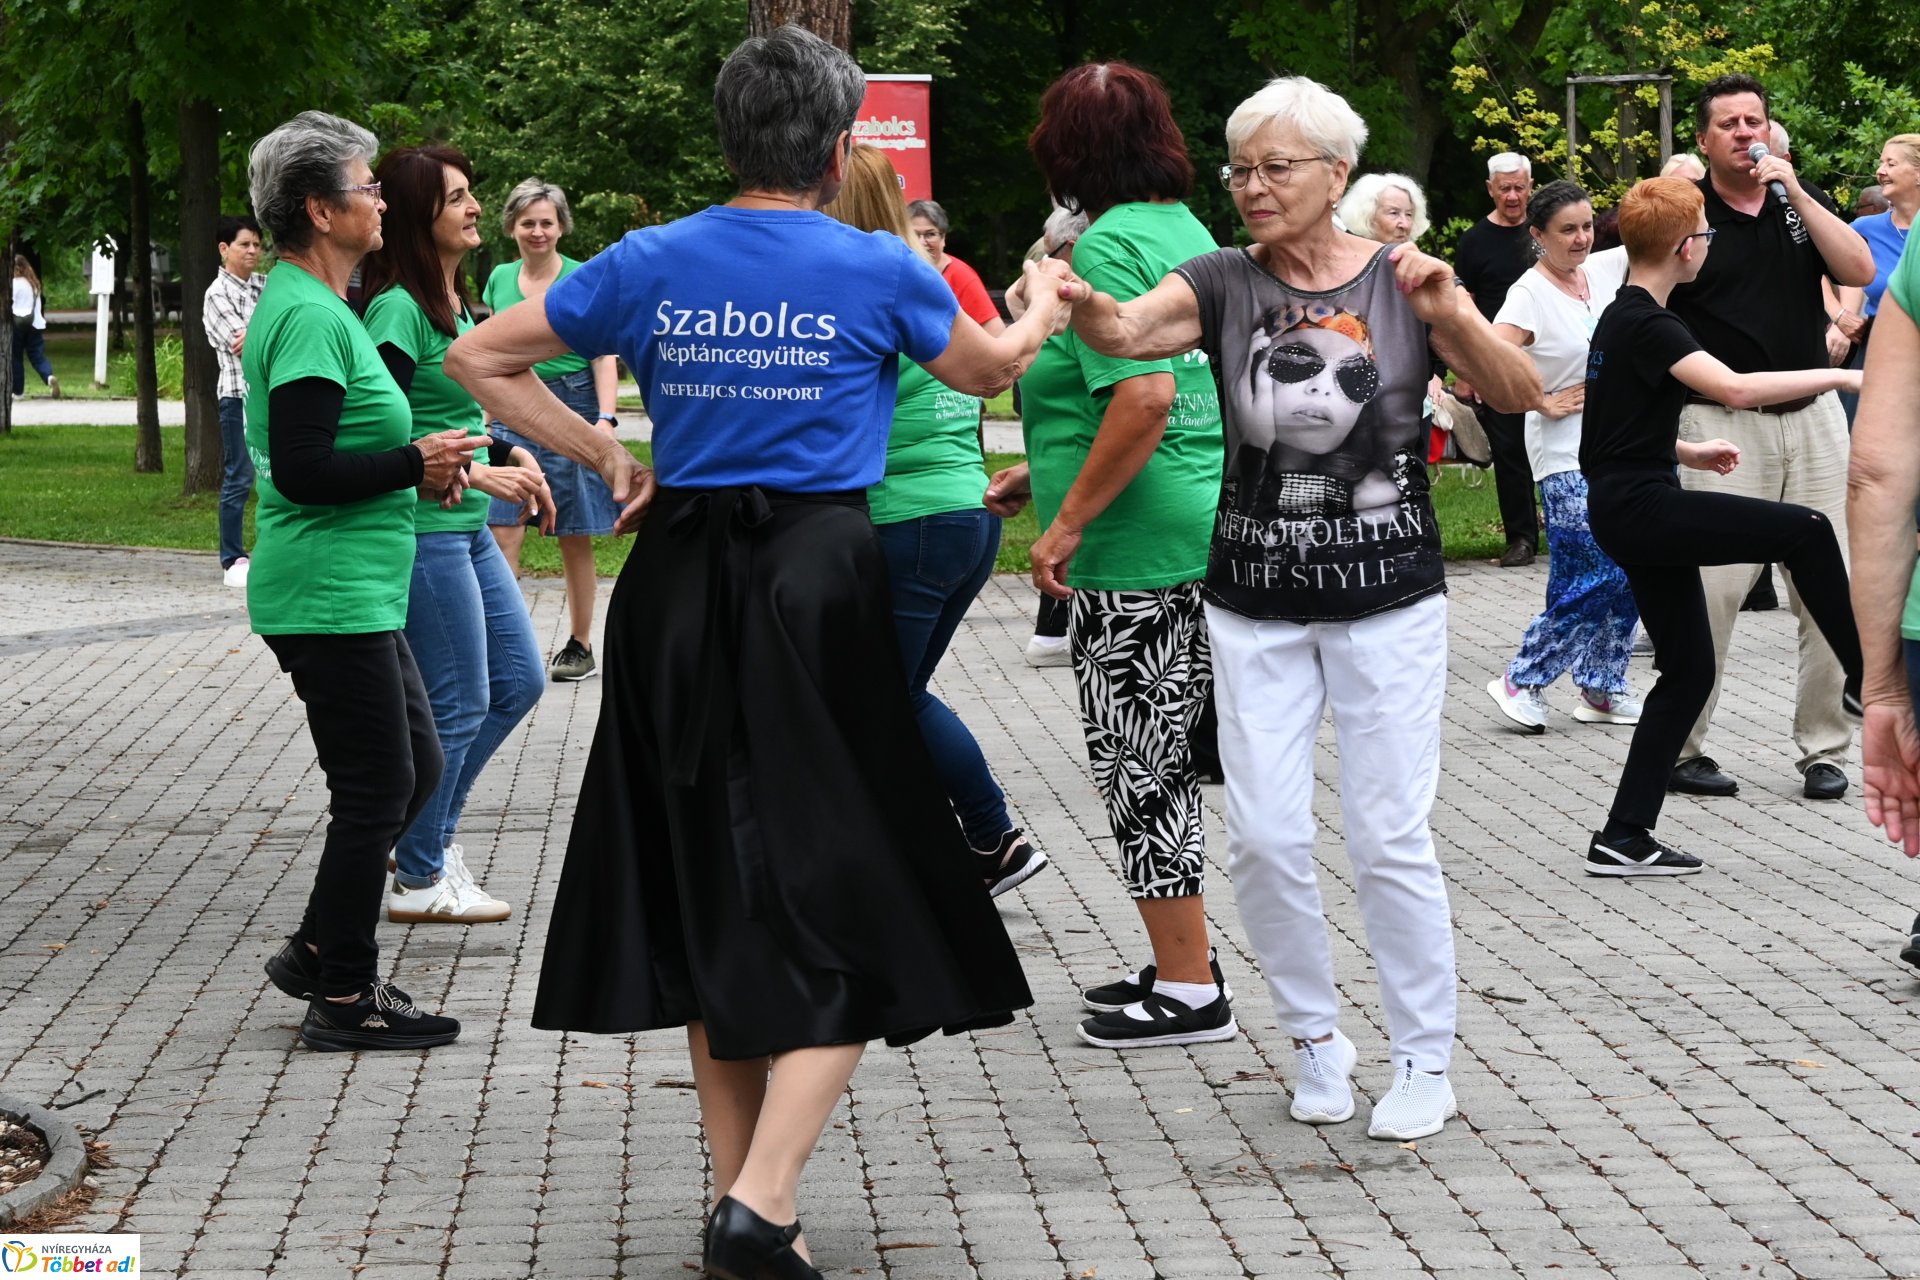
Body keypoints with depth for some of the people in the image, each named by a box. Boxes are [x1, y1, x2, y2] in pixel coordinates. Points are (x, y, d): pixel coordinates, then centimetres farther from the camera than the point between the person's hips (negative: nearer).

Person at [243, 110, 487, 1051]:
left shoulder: (306, 304, 15)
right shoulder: (310, 317, -18)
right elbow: (301, 470, -25)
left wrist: (414, 466, 11)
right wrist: (415, 461, -16)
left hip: (358, 594, 11)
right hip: (329, 595, -11)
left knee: (414, 766, 17)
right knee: (376, 791, -3)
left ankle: (317, 952, 23)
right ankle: (343, 999, 6)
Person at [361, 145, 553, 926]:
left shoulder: (455, 301, 12)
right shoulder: (398, 309, -16)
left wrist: (514, 457, 8)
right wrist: (474, 476, -22)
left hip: (467, 531, 10)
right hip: (422, 531, -10)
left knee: (519, 680, 14)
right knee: (458, 704, -3)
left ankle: (428, 829, 25)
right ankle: (419, 879, 9)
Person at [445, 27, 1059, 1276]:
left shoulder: (651, 263, 4)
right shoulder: (876, 270, -3)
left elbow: (480, 355, 11)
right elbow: (990, 369, 17)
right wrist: (1047, 302, 37)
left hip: (677, 590, 4)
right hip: (817, 587, -4)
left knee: (709, 895, 15)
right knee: (845, 906, 1)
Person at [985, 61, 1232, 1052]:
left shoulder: (1108, 246, -15)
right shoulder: (1186, 231, 14)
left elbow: (1147, 398, -26)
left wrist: (1069, 521, -20)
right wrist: (1046, 471, 26)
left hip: (1138, 551, -9)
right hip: (1203, 533, 9)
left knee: (1139, 766, -1)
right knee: (1163, 757, 18)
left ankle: (1189, 993, 4)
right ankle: (1182, 962, 27)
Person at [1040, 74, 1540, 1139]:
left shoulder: (1401, 282, -3)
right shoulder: (1224, 283, -1)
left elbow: (1520, 393, -9)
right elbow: (1126, 332, -19)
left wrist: (1451, 317, -27)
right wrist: (1080, 305, -42)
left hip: (1387, 598, -2)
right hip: (1255, 601, 2)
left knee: (1390, 837, -3)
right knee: (1263, 837, -1)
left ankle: (1424, 1061, 11)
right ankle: (1316, 1040, 19)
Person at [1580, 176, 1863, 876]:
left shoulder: (1622, 318, 16)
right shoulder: (1647, 325, -15)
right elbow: (1733, 388, -29)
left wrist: (1689, 450, 22)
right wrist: (1839, 375, -22)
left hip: (1631, 509, 10)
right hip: (1639, 508, -10)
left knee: (1690, 667, 9)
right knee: (1806, 531, -15)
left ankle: (1624, 837, 9)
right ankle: (1867, 682, -2)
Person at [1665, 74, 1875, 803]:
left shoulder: (1801, 201, 11)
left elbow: (1859, 272, -4)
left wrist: (1795, 191, -10)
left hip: (1813, 415, 4)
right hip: (1723, 424, -4)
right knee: (1712, 586, -10)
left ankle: (1824, 749, 13)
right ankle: (1679, 750, 0)